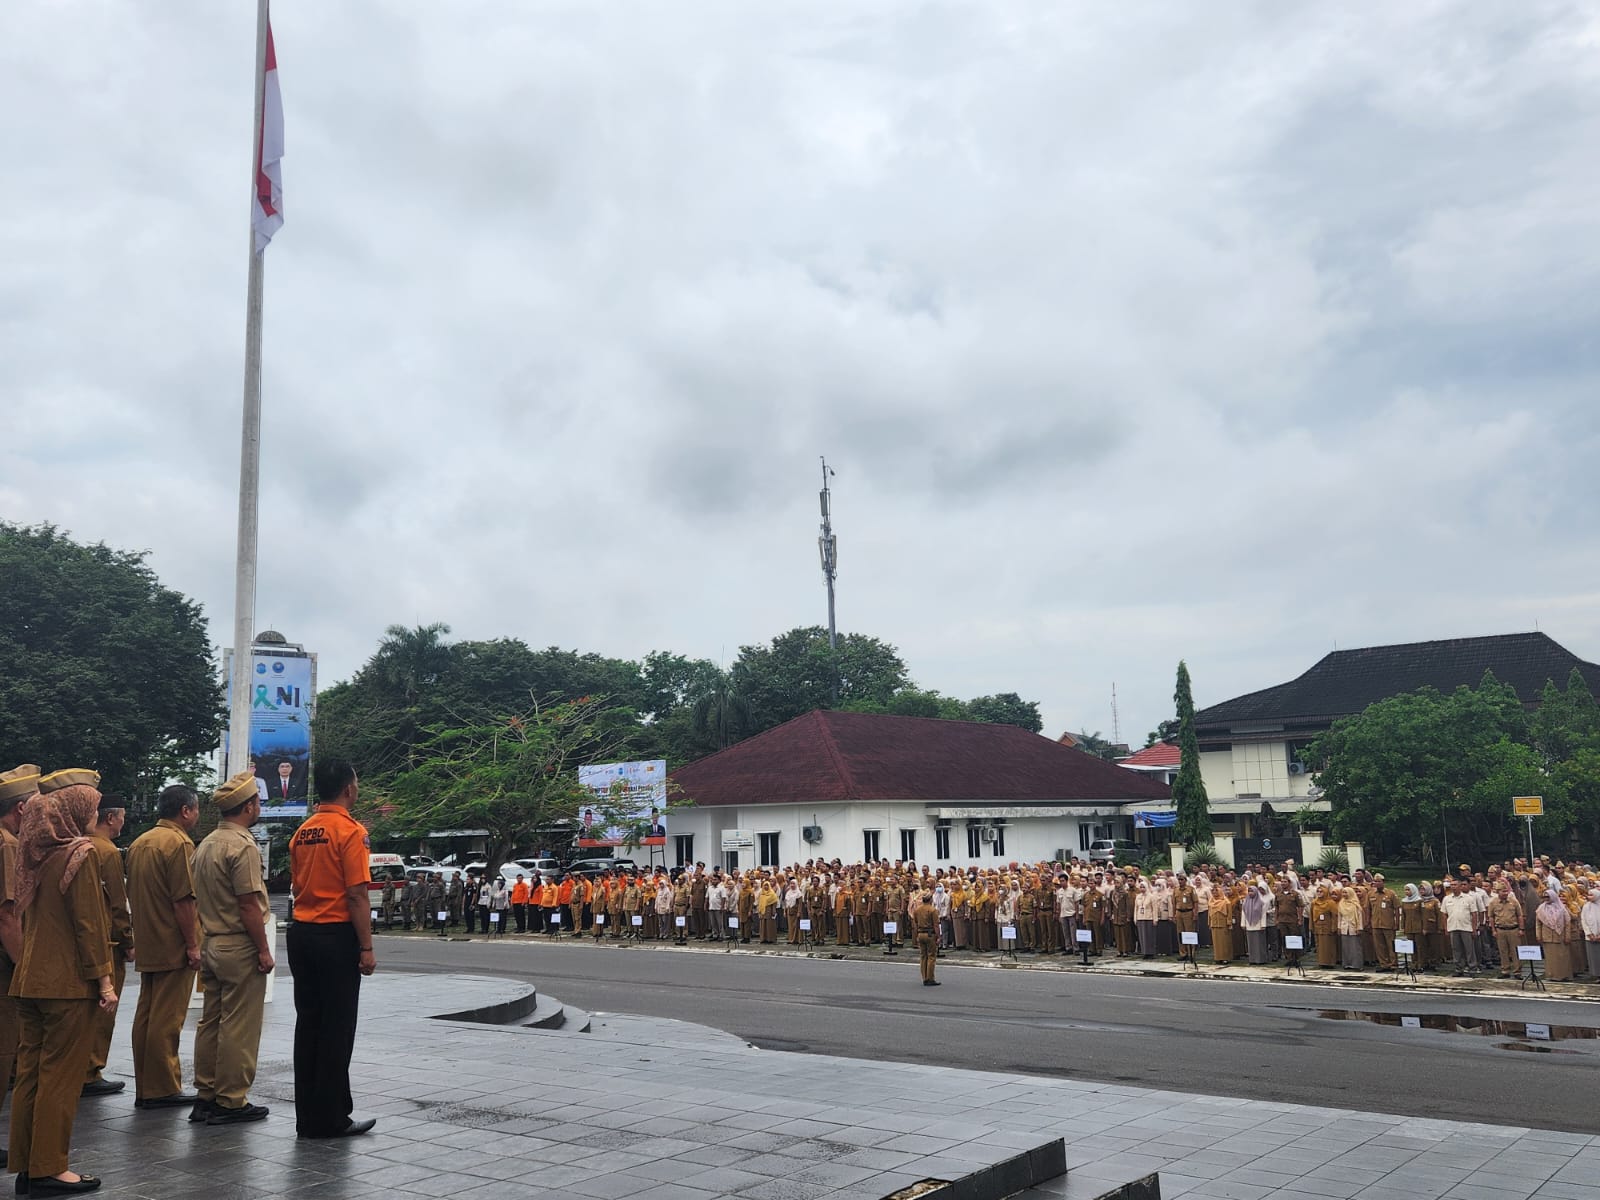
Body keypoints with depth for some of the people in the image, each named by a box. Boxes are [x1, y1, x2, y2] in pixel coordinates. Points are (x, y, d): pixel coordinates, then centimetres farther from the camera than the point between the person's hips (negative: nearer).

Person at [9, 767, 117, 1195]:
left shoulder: (35, 853, 9)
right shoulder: (77, 854, -14)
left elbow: (29, 915, 15)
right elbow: (89, 923, -16)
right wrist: (104, 980, -12)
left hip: (29, 979, 8)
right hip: (68, 983, -8)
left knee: (30, 1072, 12)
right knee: (60, 1076, 0)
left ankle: (25, 1167, 19)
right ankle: (49, 1170, 5)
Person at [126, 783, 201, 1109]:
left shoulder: (138, 843, 12)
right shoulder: (179, 843, -15)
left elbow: (132, 894, 17)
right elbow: (183, 900, -19)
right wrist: (193, 945, -15)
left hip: (147, 946, 9)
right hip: (173, 947, -9)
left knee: (146, 1016, 12)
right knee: (167, 1020, -4)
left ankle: (144, 1088, 18)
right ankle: (163, 1090, 1)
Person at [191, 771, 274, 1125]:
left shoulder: (206, 844, 13)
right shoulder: (243, 846, -16)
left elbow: (197, 900, 16)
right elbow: (248, 904, -19)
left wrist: (205, 939, 21)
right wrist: (264, 949, -15)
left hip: (211, 945, 9)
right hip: (240, 947, -9)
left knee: (211, 1022, 13)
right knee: (239, 1027, -3)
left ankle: (205, 1096, 19)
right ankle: (231, 1101, 1)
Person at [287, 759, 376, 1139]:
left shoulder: (301, 833, 11)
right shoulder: (351, 831, -13)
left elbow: (298, 886, 15)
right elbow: (356, 895, -17)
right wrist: (367, 947, -13)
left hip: (301, 933, 8)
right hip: (336, 936, -8)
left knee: (308, 1024, 12)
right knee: (336, 1029, 0)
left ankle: (308, 1117, 18)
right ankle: (332, 1118, 5)